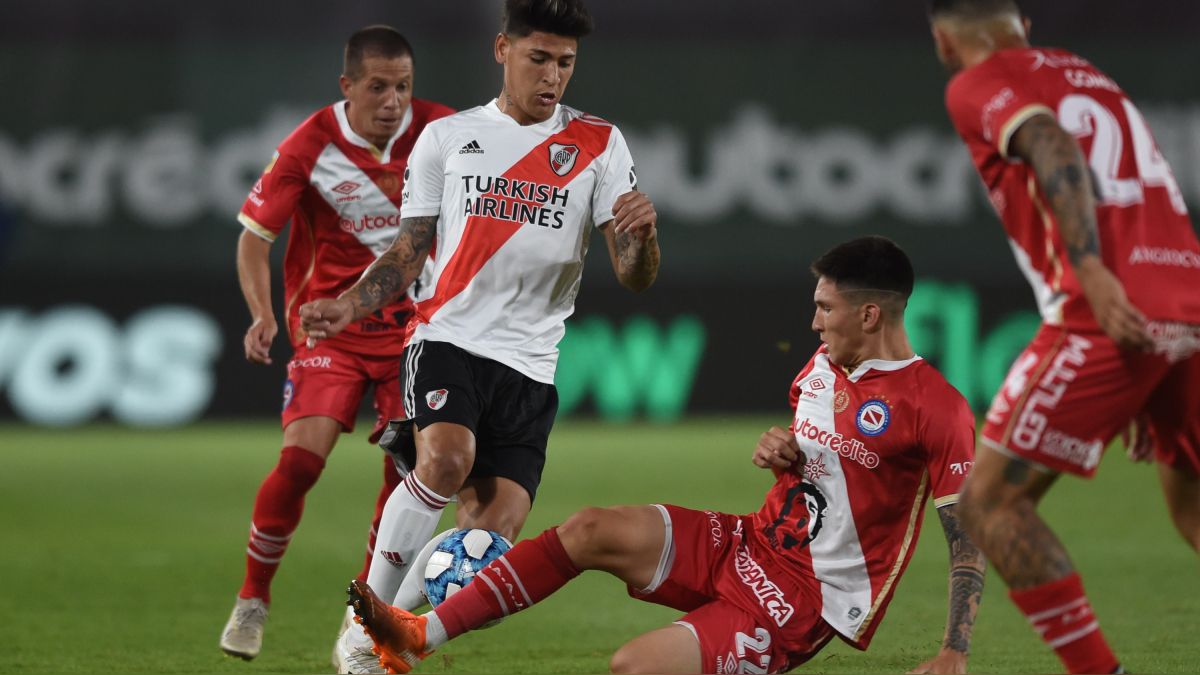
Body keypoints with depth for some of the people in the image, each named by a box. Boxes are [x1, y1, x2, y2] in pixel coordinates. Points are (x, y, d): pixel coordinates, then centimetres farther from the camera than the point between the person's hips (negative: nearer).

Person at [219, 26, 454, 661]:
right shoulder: (309, 147, -13)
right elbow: (254, 236, -5)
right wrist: (262, 314, -20)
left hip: (414, 320, 2)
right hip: (331, 322, -2)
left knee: (408, 466, -7)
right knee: (301, 459, -17)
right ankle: (252, 601, 2)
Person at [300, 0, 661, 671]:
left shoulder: (599, 144, 6)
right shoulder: (447, 137, 9)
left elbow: (635, 276, 0)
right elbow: (409, 252, 14)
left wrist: (642, 231, -23)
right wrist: (348, 306, -4)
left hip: (530, 364, 1)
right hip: (448, 338, -1)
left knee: (495, 535, -10)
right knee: (446, 458, -31)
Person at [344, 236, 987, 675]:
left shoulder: (936, 409, -16)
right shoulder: (824, 364, 9)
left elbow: (970, 537, -15)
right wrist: (778, 452, 1)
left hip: (806, 603, -8)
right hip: (748, 547, 8)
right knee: (591, 530, -8)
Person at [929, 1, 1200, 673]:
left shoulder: (978, 85, 8)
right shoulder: (1090, 77, 28)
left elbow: (1053, 147, -13)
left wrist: (1094, 277, -24)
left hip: (1107, 318, -7)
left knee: (991, 499, 1)